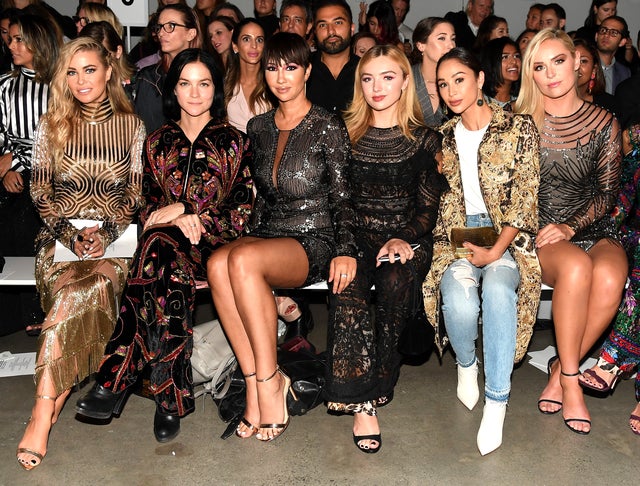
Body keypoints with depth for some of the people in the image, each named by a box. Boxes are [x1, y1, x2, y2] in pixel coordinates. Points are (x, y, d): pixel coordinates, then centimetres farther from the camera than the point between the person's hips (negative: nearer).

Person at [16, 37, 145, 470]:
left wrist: (106, 232, -11)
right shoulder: (51, 126, 11)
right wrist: (70, 233, -10)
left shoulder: (132, 125, 9)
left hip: (114, 236, -1)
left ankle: (43, 412, -29)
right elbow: (40, 192, 7)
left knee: (78, 292, -33)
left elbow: (136, 193, 6)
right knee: (87, 288, -34)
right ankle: (56, 399, -26)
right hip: (61, 236, 1)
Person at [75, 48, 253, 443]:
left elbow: (242, 213, 2)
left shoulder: (234, 142, 10)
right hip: (167, 242, 2)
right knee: (173, 277, -37)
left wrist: (186, 212, -10)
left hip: (214, 247, -2)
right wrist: (177, 219, -10)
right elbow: (149, 207, 13)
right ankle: (172, 398, -33)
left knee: (159, 247, -37)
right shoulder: (158, 143, 18)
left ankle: (116, 380, -34)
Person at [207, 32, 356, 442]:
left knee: (242, 259, -35)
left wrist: (346, 250, -16)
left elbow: (342, 196, -3)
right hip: (267, 237, 5)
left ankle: (269, 382, -22)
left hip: (314, 243, -5)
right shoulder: (258, 127, 15)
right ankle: (257, 384, -24)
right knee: (218, 263, -29)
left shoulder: (329, 128, 0)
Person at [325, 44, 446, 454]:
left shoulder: (424, 139, 11)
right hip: (354, 235, 1)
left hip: (406, 238, 0)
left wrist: (404, 238, -13)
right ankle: (364, 402, -30)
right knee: (349, 283, -33)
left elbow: (429, 207, 6)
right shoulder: (347, 133, 13)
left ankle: (373, 388, -20)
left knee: (398, 281, -34)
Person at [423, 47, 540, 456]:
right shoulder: (443, 138, 12)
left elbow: (525, 199, -6)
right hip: (458, 237, 2)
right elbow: (443, 200, 11)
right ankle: (466, 363, 5)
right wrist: (462, 247, -7)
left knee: (497, 288, -35)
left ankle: (497, 400, -24)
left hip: (506, 236, -2)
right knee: (459, 299, -29)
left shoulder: (520, 128, 0)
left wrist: (496, 251, -18)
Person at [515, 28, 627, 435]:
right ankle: (571, 381, -21)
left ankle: (561, 370, -13)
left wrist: (571, 225, -13)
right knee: (576, 266, -35)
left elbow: (608, 192, 3)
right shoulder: (521, 121, 4)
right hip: (535, 232, -1)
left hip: (592, 229, 1)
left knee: (610, 276, -33)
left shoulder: (604, 123, 6)